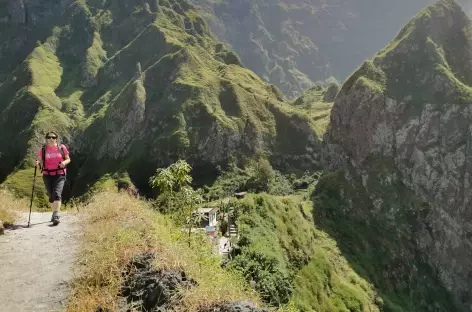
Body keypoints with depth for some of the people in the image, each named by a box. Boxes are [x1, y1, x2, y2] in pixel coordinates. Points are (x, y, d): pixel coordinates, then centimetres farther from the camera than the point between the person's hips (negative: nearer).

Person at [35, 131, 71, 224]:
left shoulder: (62, 148, 1)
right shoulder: (43, 149, 4)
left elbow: (68, 159, 8)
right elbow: (40, 161, 8)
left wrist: (64, 162, -14)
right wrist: (38, 163, -15)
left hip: (60, 174, -2)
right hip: (47, 175, 3)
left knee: (57, 193, -19)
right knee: (51, 196, 11)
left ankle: (56, 215, -23)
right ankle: (54, 213, 31)